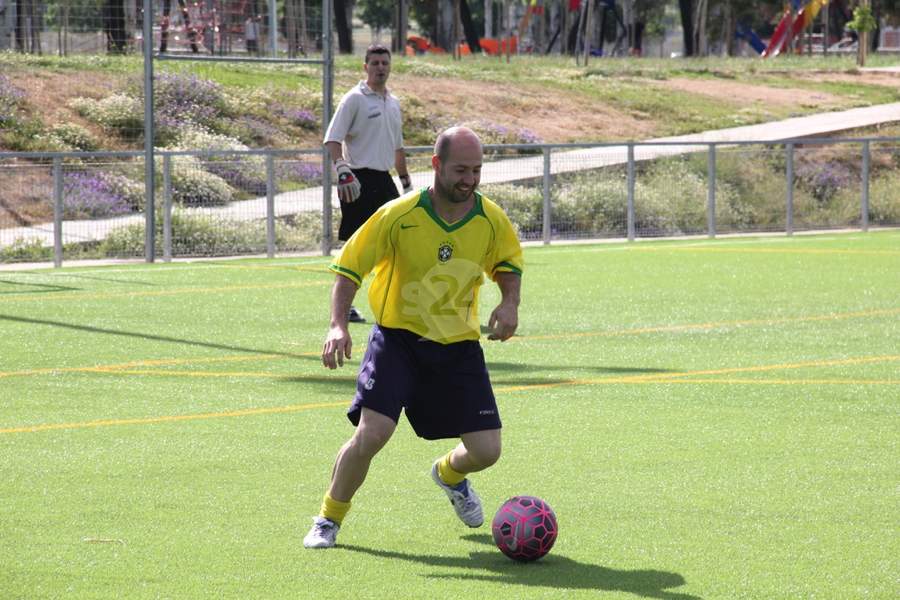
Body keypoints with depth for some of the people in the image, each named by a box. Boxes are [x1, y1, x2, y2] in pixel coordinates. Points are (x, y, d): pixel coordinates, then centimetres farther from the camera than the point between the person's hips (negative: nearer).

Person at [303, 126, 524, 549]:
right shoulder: (399, 216, -16)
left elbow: (509, 263, 14)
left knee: (485, 451, -2)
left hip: (459, 345, 3)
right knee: (371, 433, -20)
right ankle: (329, 520, 4)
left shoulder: (492, 220, -7)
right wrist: (337, 326, -22)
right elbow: (349, 268, -9)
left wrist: (509, 303, -6)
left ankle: (449, 474, 38)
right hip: (398, 337, -3)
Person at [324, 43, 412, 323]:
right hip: (359, 181, -7)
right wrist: (342, 170, -27)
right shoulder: (354, 99, -7)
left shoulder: (393, 102, 16)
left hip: (384, 180, 7)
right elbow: (332, 139, -13)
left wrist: (407, 182, 23)